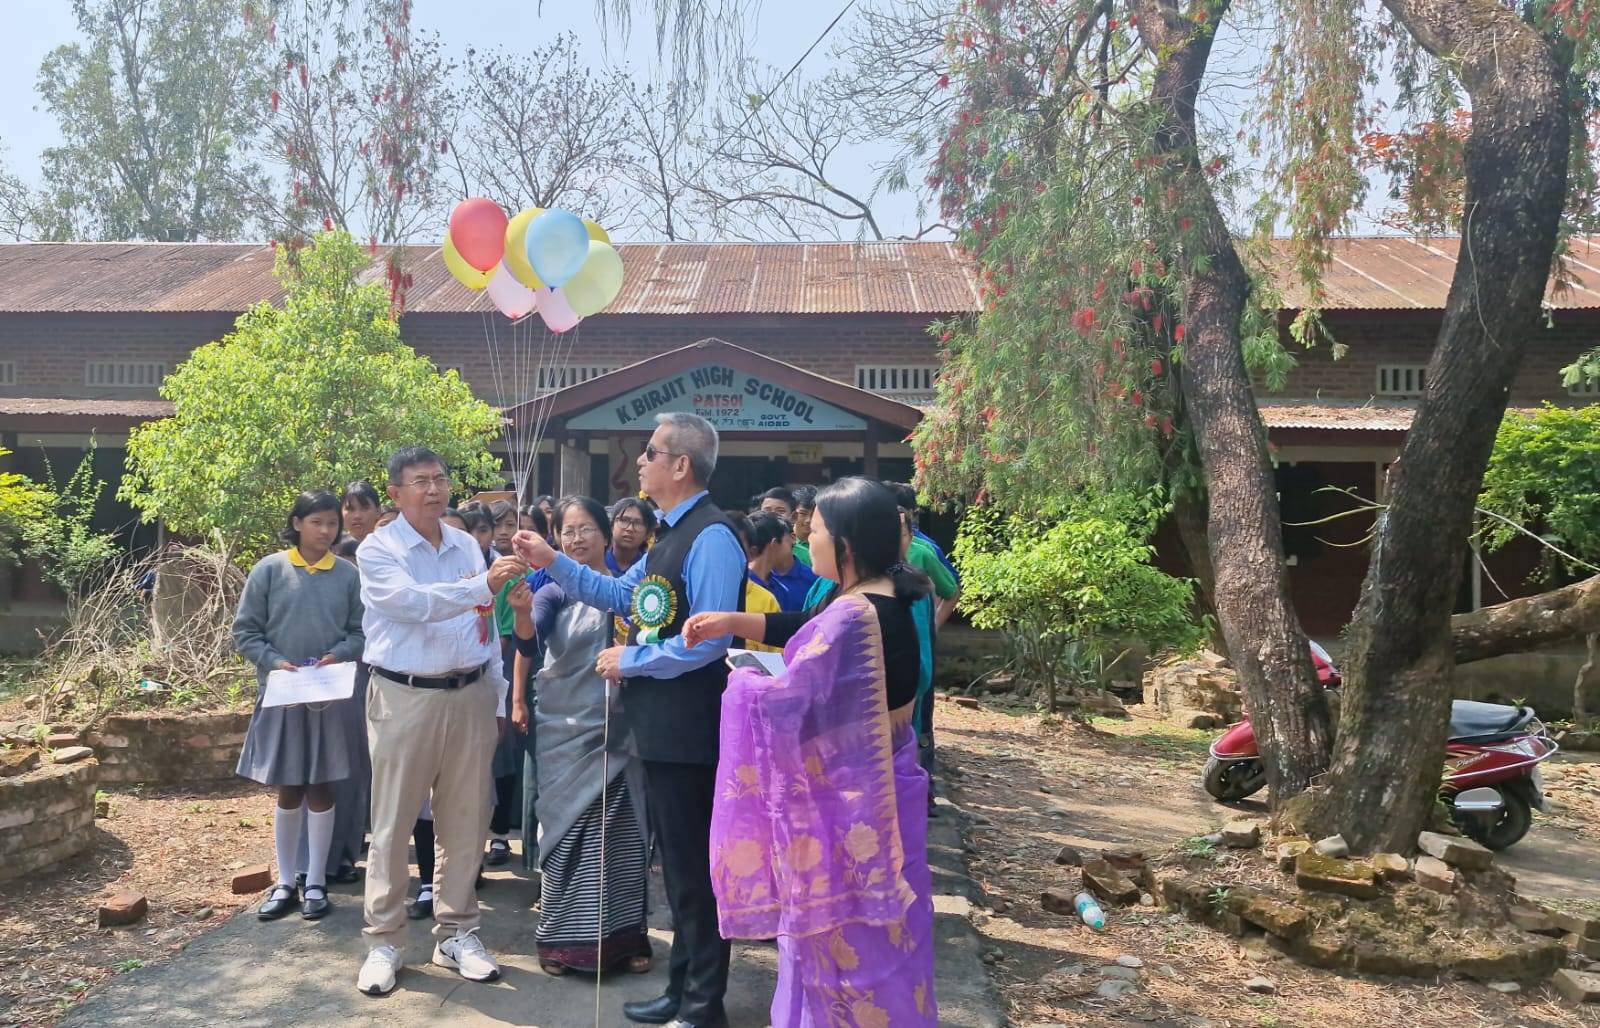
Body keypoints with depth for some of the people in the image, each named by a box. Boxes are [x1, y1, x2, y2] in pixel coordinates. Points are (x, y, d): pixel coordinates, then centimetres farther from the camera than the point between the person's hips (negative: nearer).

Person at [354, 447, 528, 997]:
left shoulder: (468, 545, 10)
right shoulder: (378, 550, -5)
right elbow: (415, 603, -23)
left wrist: (498, 696, 11)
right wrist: (484, 585, -33)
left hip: (470, 696, 5)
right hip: (405, 698, -4)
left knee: (465, 821, 10)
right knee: (394, 824, 4)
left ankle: (456, 933, 24)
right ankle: (385, 941, 17)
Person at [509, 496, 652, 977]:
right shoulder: (553, 592, -3)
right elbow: (528, 644, -21)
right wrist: (522, 610, -41)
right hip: (565, 731, -1)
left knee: (622, 835, 6)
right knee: (565, 832, 6)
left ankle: (624, 935, 20)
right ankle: (562, 938, 19)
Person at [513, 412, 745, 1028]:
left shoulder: (711, 537, -19)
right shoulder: (671, 535, 13)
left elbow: (708, 642, -25)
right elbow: (620, 594, 20)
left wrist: (630, 660, -14)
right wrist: (554, 562, 11)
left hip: (687, 727, -10)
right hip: (661, 723, 10)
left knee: (695, 865, 3)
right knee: (677, 860, 20)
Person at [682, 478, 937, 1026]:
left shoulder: (851, 617, -27)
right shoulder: (889, 599, 3)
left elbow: (787, 701, -26)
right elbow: (805, 629, 15)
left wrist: (742, 681, -6)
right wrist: (733, 622, 11)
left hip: (846, 803, -9)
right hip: (878, 791, 9)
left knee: (844, 941, 8)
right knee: (874, 937, 22)